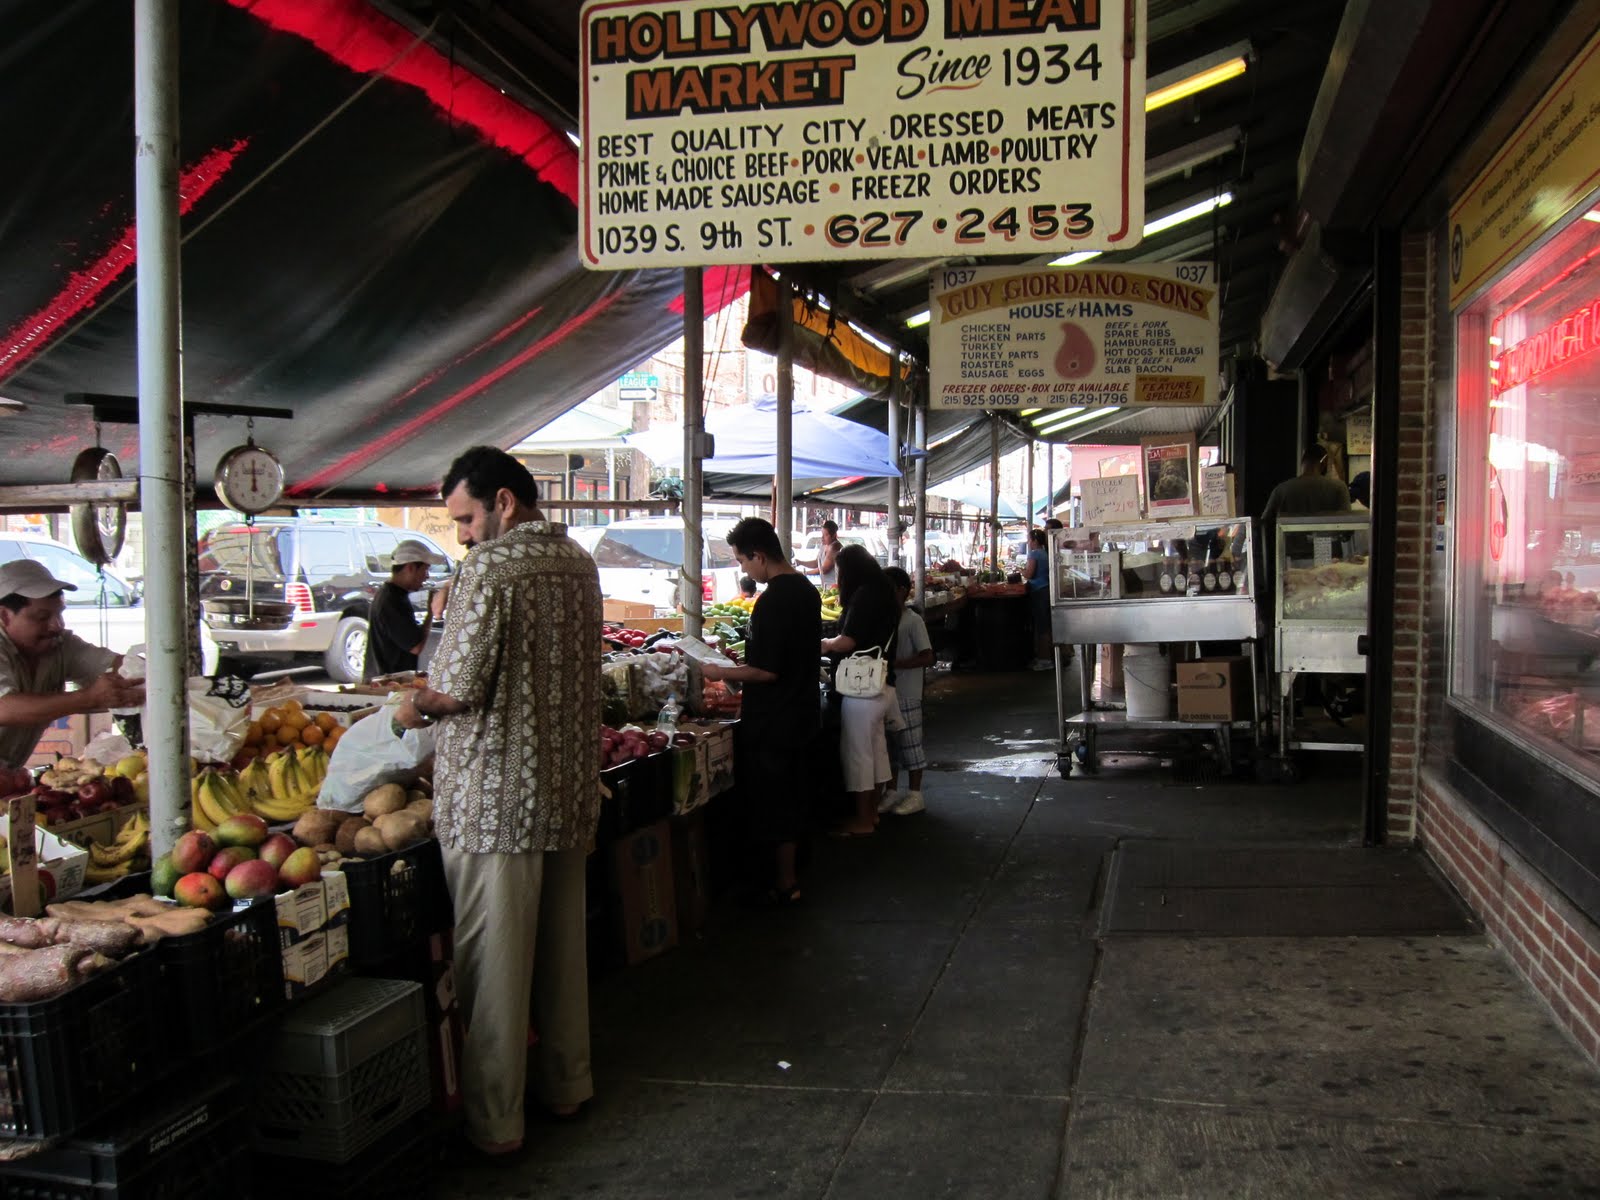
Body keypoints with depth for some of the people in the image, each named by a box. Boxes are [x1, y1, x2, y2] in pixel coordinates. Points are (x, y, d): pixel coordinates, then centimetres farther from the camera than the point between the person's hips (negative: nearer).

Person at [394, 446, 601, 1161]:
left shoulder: (490, 566, -15)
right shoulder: (577, 562, 9)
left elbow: (460, 686, -18)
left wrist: (414, 708, 3)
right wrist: (440, 699, 17)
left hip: (495, 797, -8)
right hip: (570, 788, 8)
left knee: (493, 962, 2)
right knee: (562, 947, 18)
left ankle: (493, 1124, 10)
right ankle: (565, 1083, 33)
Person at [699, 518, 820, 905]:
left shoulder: (772, 601, -23)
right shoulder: (806, 589, 7)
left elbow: (768, 671, -23)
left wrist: (721, 672, -11)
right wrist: (747, 663, 17)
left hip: (773, 721, -9)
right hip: (802, 713, 9)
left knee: (772, 804, 2)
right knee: (791, 797, 18)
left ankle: (784, 884, 11)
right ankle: (789, 875, 28)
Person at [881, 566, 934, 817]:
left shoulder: (912, 620, -13)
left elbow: (927, 657, -18)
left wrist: (895, 663, -23)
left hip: (906, 695, -7)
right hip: (886, 692, 7)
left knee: (910, 743, 2)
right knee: (889, 742, 13)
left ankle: (915, 794, 12)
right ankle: (891, 791, 23)